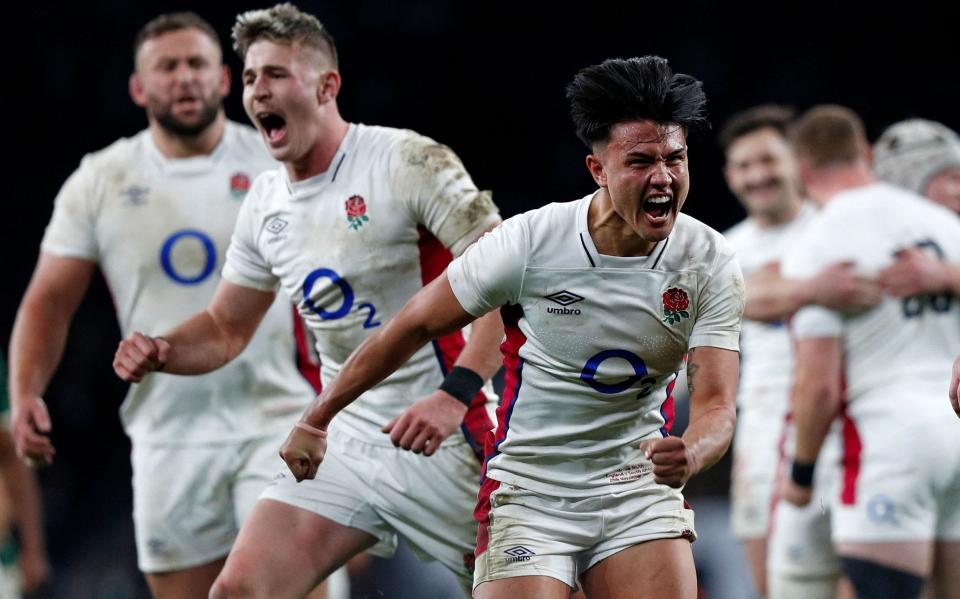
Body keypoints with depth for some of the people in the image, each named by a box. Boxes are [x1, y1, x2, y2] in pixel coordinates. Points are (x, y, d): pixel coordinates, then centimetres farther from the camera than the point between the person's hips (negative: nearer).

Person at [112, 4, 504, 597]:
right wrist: (159, 352, -1)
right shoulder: (265, 205, 8)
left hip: (443, 438, -6)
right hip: (348, 443, 6)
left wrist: (455, 394, -30)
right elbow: (226, 330, 21)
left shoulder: (408, 161, -13)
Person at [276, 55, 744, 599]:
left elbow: (716, 404, -12)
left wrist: (690, 455, -37)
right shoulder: (530, 241, -15)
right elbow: (414, 326, -3)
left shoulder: (712, 263, -8)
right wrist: (315, 421, 3)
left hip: (639, 489, 2)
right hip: (528, 489, -2)